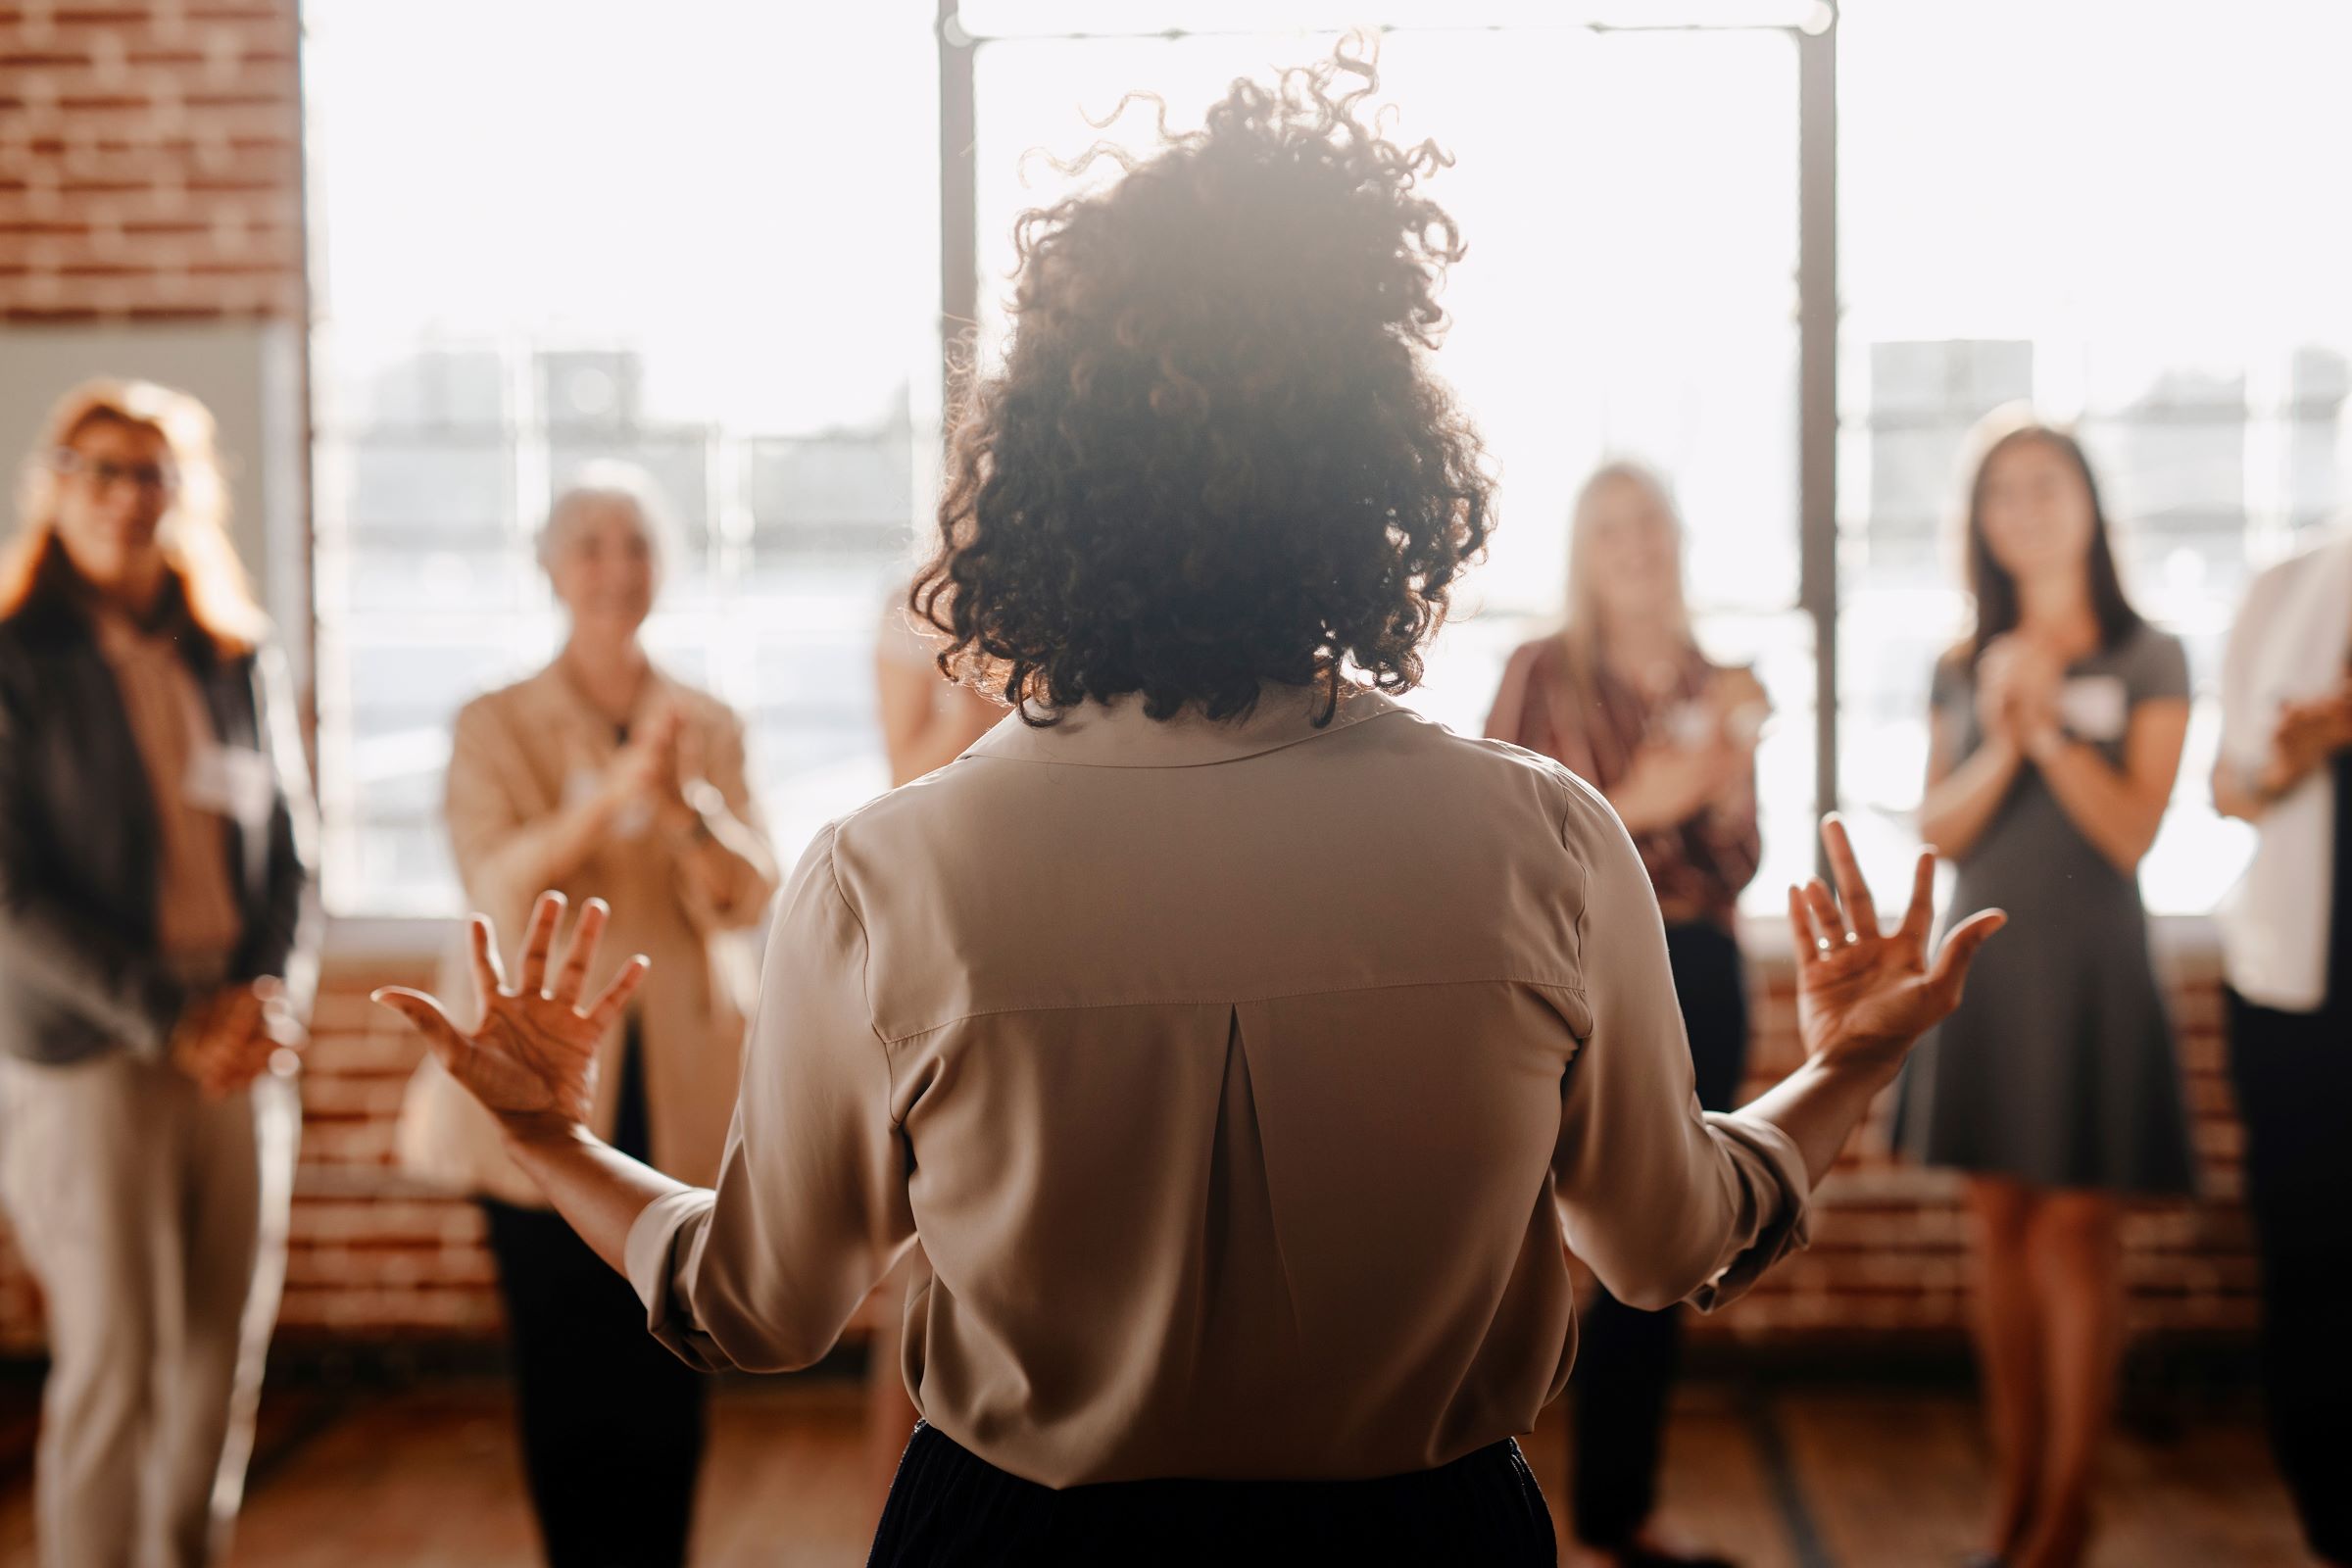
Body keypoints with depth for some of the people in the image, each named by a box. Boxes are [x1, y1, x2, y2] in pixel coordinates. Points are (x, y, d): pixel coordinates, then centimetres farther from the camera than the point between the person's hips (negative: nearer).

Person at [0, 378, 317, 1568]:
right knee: (112, 1358, -5)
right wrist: (169, 1021, -12)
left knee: (224, 1352, 7)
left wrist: (273, 1003, -3)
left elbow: (289, 853, 13)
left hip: (241, 1055, 4)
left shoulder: (239, 660, 10)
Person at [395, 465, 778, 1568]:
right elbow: (500, 885, -12)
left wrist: (689, 803, -22)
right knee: (562, 1373, 1)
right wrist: (616, 790, -28)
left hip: (679, 1095, 1)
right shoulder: (496, 729, 4)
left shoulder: (710, 727, 9)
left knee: (668, 1379, 1)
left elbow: (748, 898, -1)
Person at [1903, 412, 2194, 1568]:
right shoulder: (1963, 668, 9)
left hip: (2087, 966, -4)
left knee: (2075, 1226, -4)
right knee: (1998, 1222, 6)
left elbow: (2132, 833, -7)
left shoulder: (2147, 661, 0)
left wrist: (2049, 728, -15)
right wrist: (2000, 744, -13)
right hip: (1982, 959, 4)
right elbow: (1936, 831, 2)